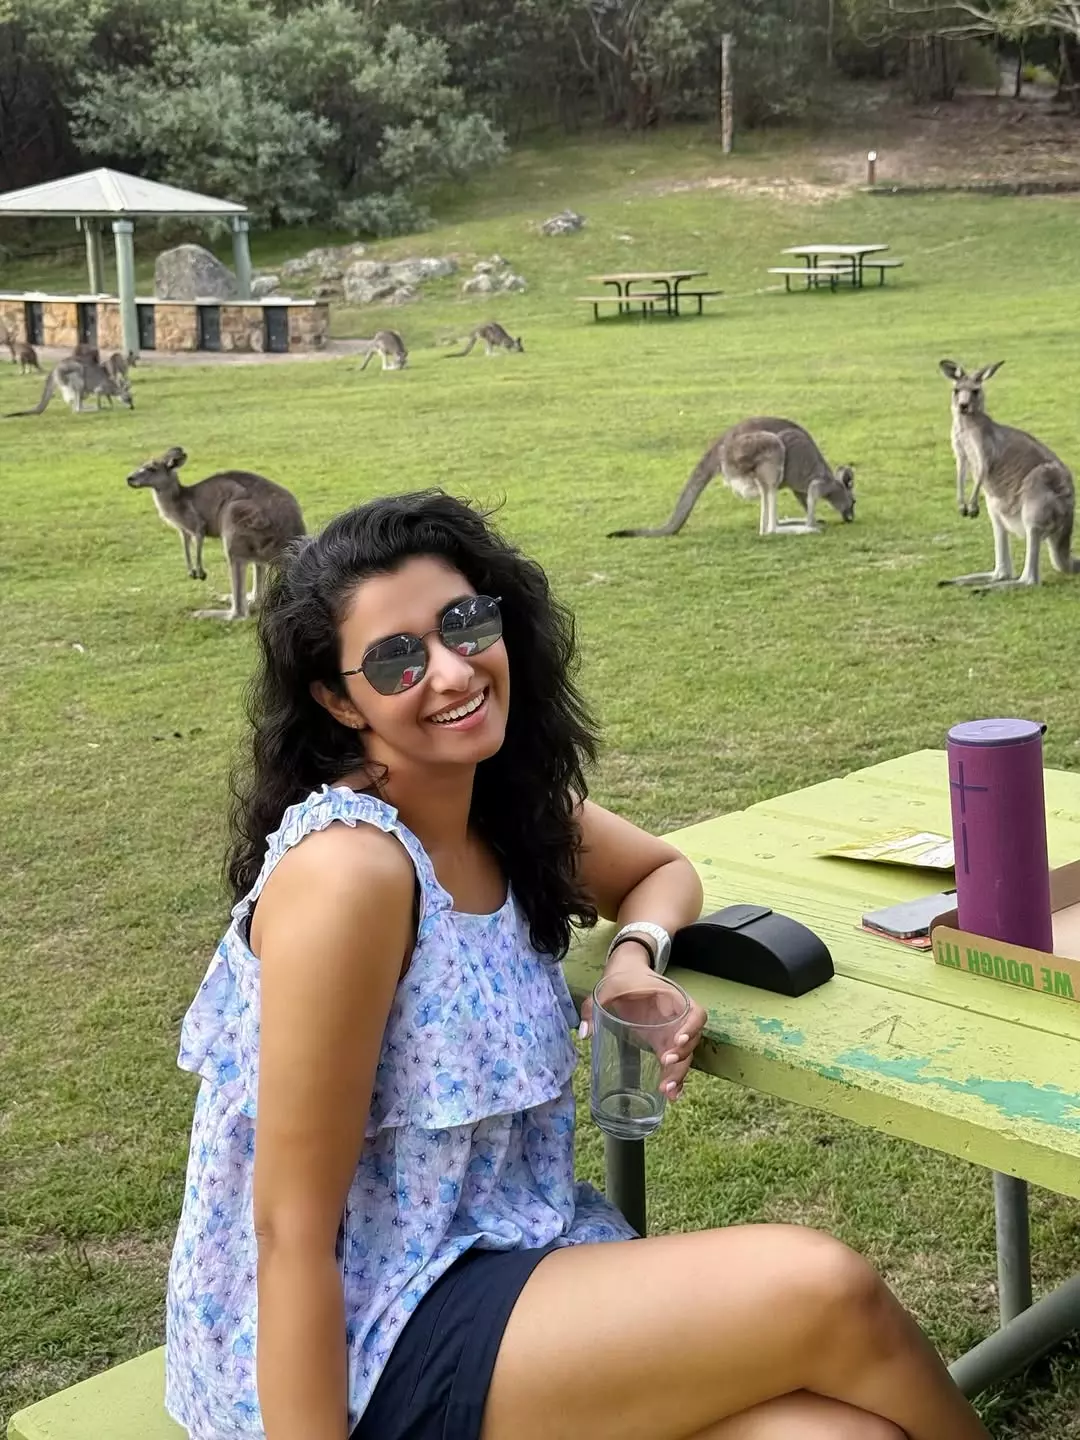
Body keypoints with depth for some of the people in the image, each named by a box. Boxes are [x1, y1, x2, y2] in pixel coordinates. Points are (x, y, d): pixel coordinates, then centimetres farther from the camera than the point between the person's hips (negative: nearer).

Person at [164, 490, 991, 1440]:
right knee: (825, 1292, -16)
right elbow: (291, 1227, -20)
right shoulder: (348, 865, -22)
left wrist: (636, 960, 0)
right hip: (351, 1355, -7)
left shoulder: (512, 809, 1)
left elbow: (664, 871, 21)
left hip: (502, 1254, 7)